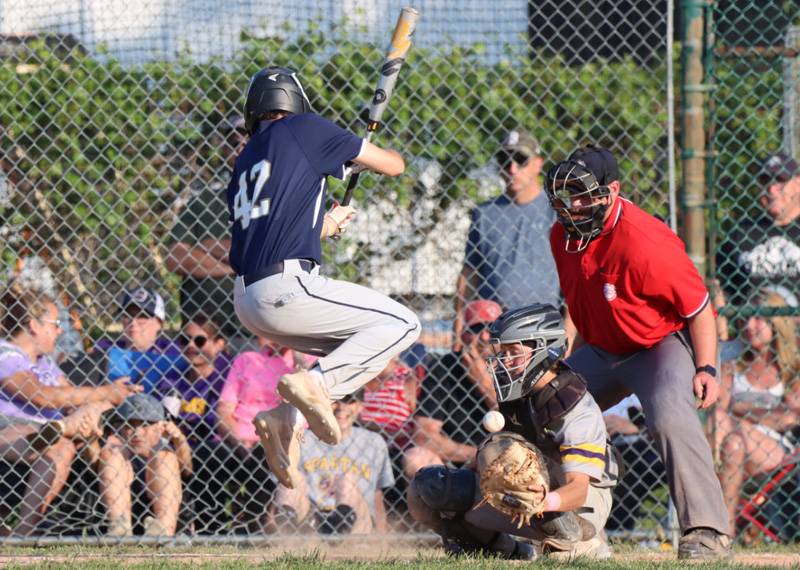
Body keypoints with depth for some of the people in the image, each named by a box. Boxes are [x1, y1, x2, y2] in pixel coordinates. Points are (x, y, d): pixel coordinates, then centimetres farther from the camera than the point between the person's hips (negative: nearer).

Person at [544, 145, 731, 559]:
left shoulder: (643, 242, -30)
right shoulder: (562, 236, -6)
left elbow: (698, 307, -21)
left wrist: (706, 368, -27)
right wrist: (574, 362, 20)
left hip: (663, 344, -8)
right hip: (601, 350, 8)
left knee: (670, 418, -33)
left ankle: (707, 532, -34)